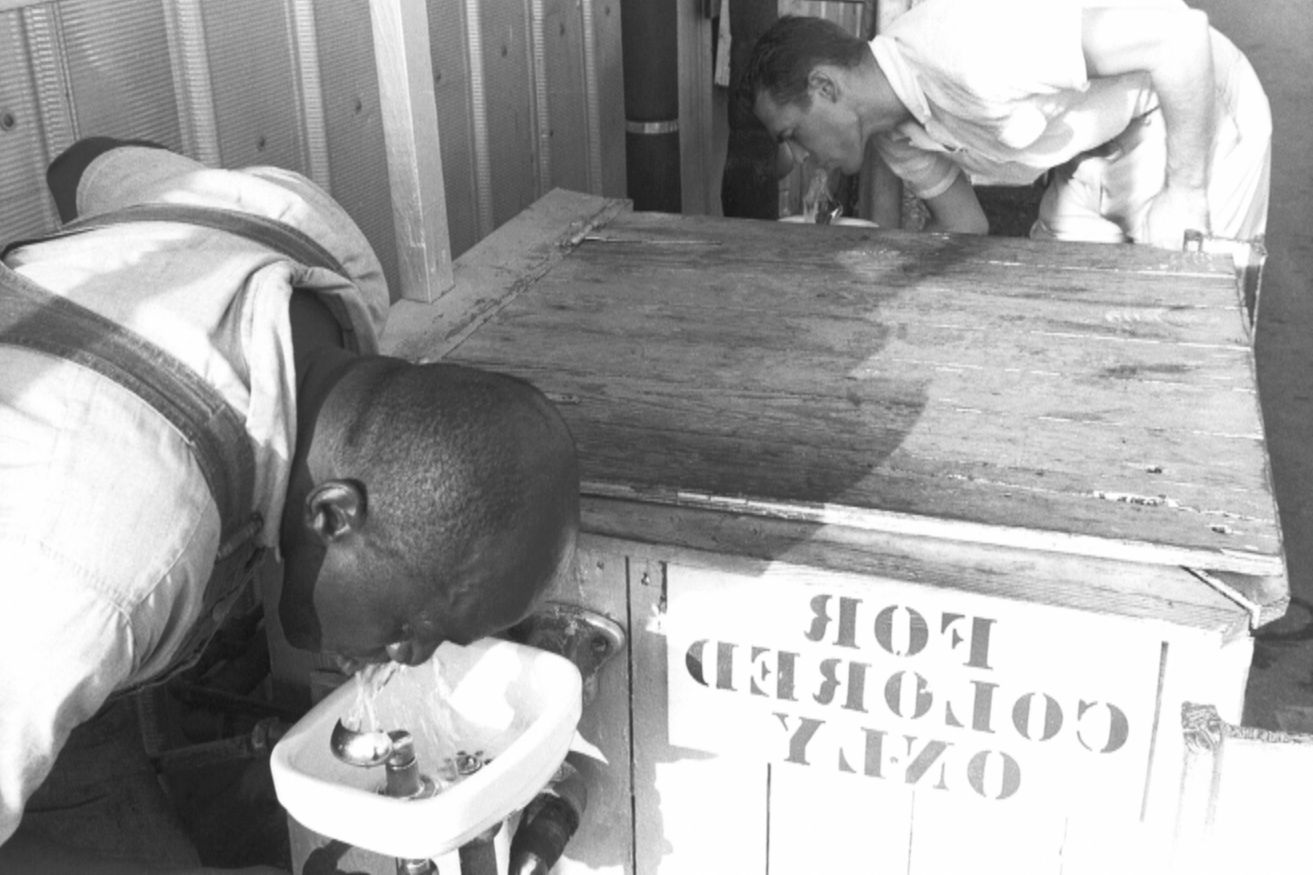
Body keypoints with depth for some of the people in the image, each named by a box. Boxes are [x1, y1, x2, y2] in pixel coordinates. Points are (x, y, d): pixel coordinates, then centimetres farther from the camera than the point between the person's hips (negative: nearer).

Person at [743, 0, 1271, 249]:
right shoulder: (892, 131, -6)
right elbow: (964, 230, 10)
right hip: (1098, 148, 8)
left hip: (1197, 119, -8)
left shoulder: (966, 48, -36)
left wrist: (1184, 193, -28)